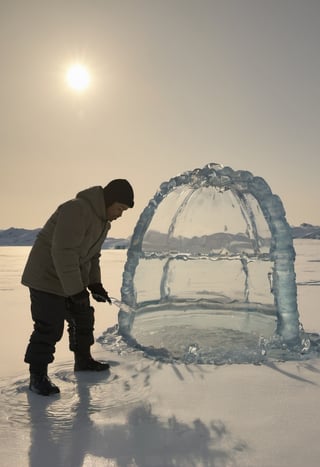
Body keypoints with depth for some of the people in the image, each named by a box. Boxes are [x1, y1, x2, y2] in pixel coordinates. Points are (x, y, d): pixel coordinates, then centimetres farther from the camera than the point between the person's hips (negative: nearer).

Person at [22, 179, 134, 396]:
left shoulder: (102, 220, 7)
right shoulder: (77, 210, -26)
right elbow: (63, 252, -30)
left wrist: (95, 284, 5)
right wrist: (75, 290, -27)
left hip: (75, 280, 10)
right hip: (48, 278, -10)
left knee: (83, 319, 17)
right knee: (50, 328, -9)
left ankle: (83, 360, 35)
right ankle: (38, 376, 5)